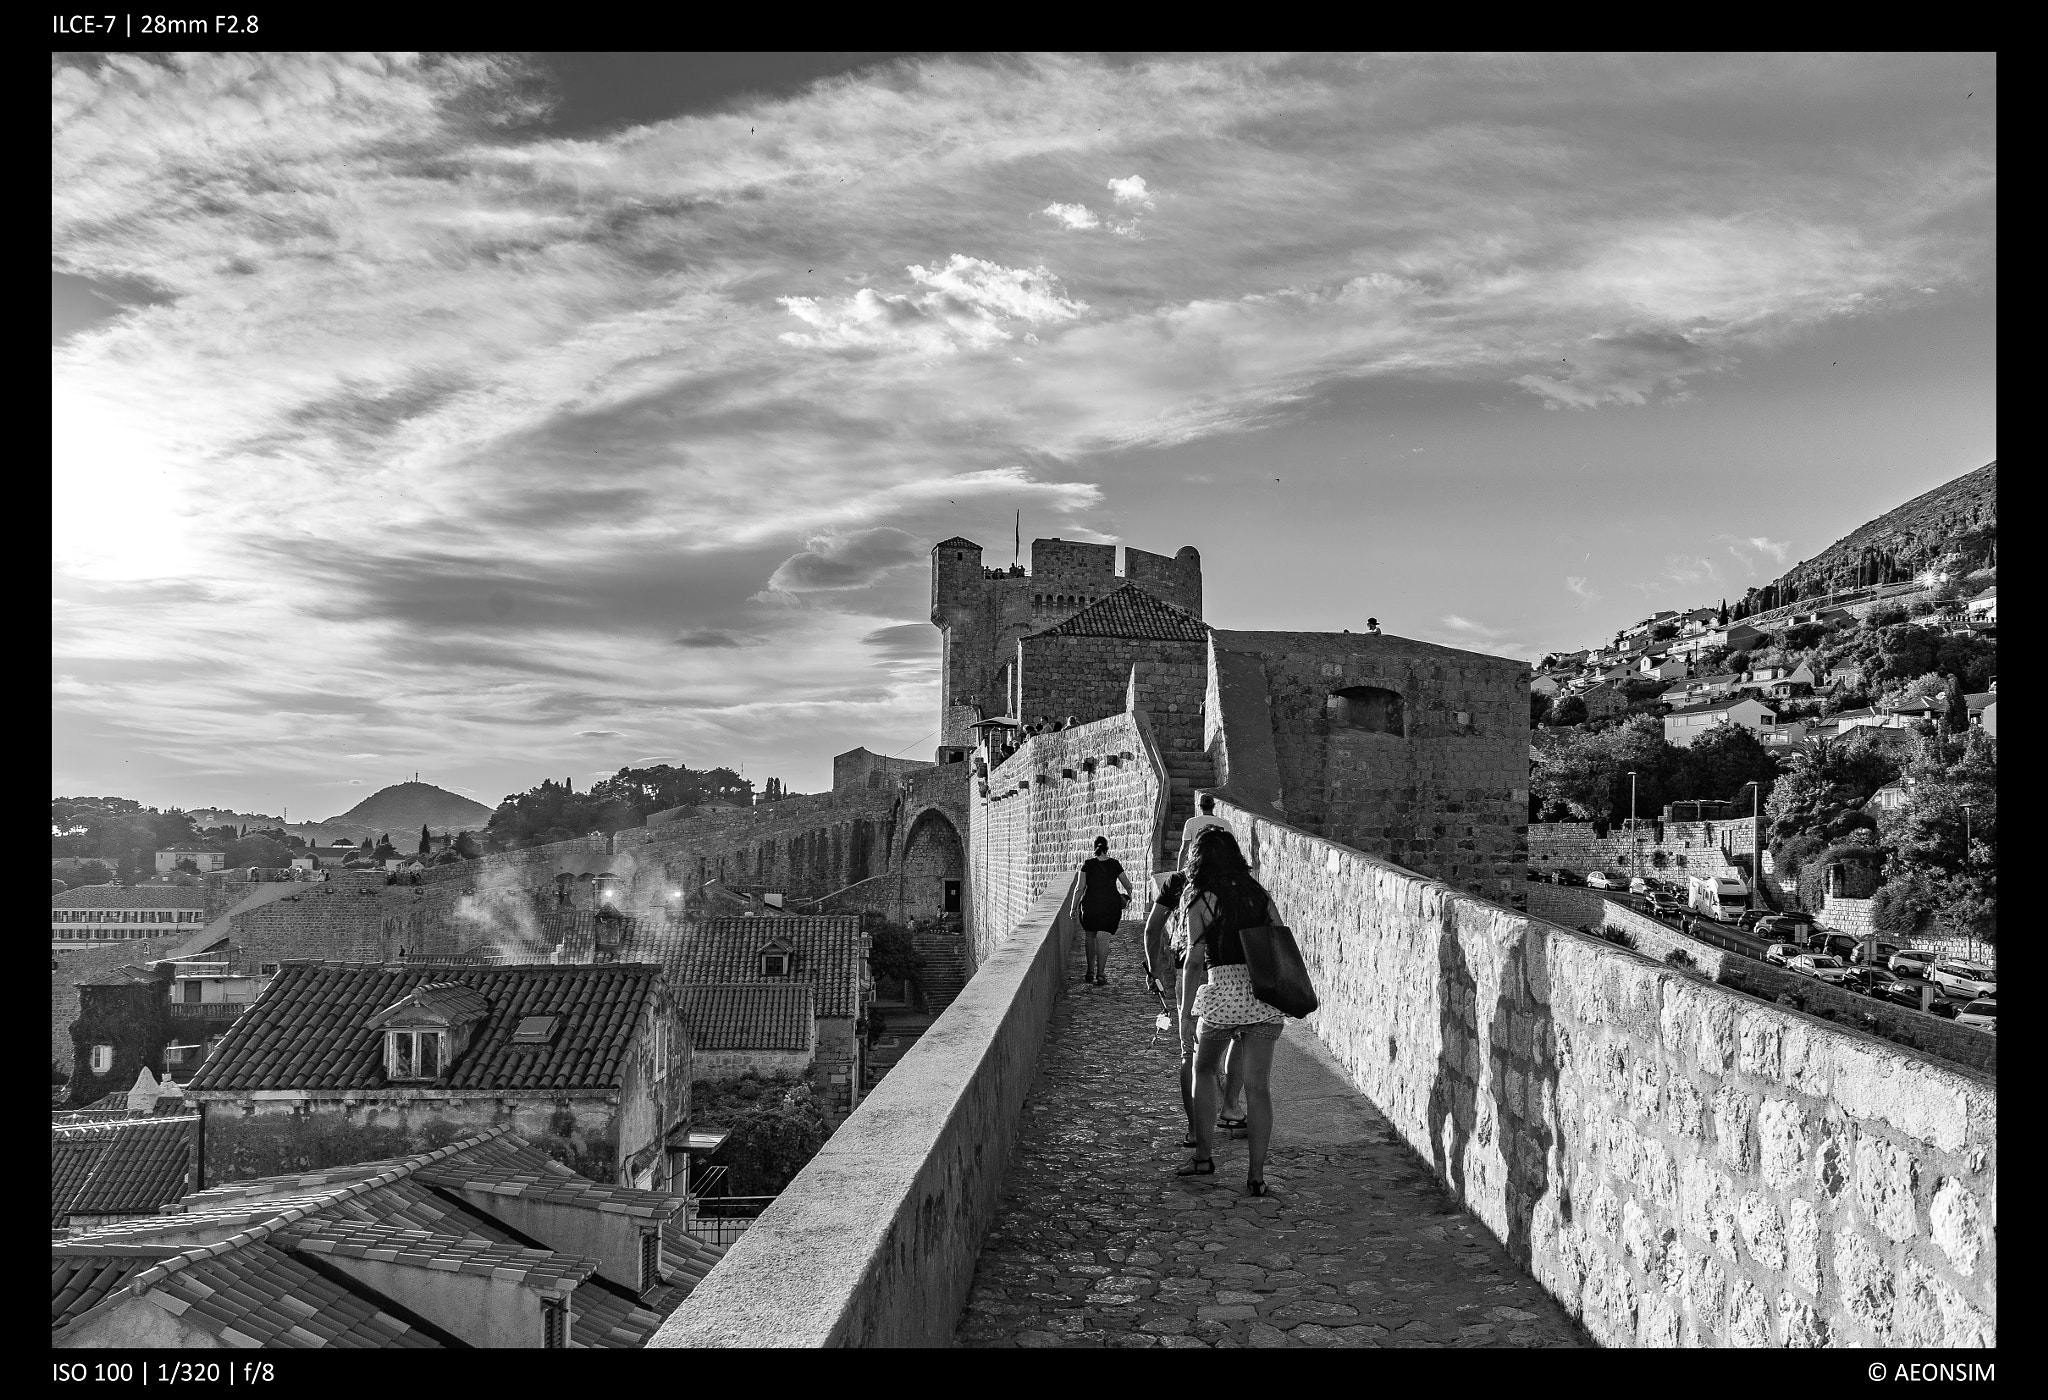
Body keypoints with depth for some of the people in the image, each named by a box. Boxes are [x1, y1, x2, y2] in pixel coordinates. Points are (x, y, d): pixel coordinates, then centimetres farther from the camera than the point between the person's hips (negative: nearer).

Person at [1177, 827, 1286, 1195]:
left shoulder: (1201, 902, -1)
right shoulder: (1259, 894, 11)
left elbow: (1195, 960, -4)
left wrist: (1186, 1011, 2)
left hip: (1223, 990, -3)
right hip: (1265, 993, 3)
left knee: (1204, 1070, 19)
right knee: (1258, 1084, 5)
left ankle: (1204, 1156, 20)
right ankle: (1257, 1174, 5)